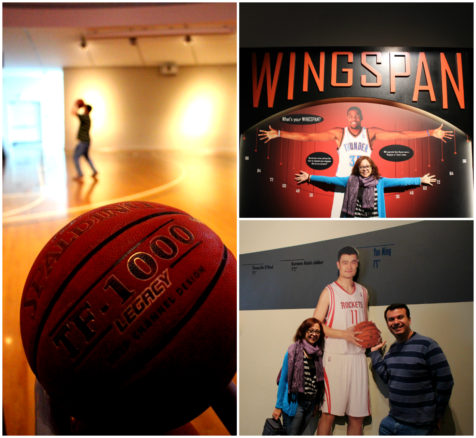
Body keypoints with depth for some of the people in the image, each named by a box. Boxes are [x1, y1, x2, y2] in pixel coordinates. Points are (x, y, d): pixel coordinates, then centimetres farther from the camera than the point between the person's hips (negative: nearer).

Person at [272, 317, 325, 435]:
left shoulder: (319, 354, 5)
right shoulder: (293, 351, -9)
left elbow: (319, 381, 13)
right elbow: (283, 380, -6)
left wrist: (317, 404, 12)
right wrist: (278, 406, -5)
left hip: (311, 403, 5)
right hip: (295, 403, -5)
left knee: (302, 434, 16)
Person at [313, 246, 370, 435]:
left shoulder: (363, 291, 14)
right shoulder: (329, 291, -2)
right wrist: (345, 334, -17)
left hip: (358, 357, 5)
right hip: (335, 357, -5)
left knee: (358, 415, 6)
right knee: (329, 413, -1)